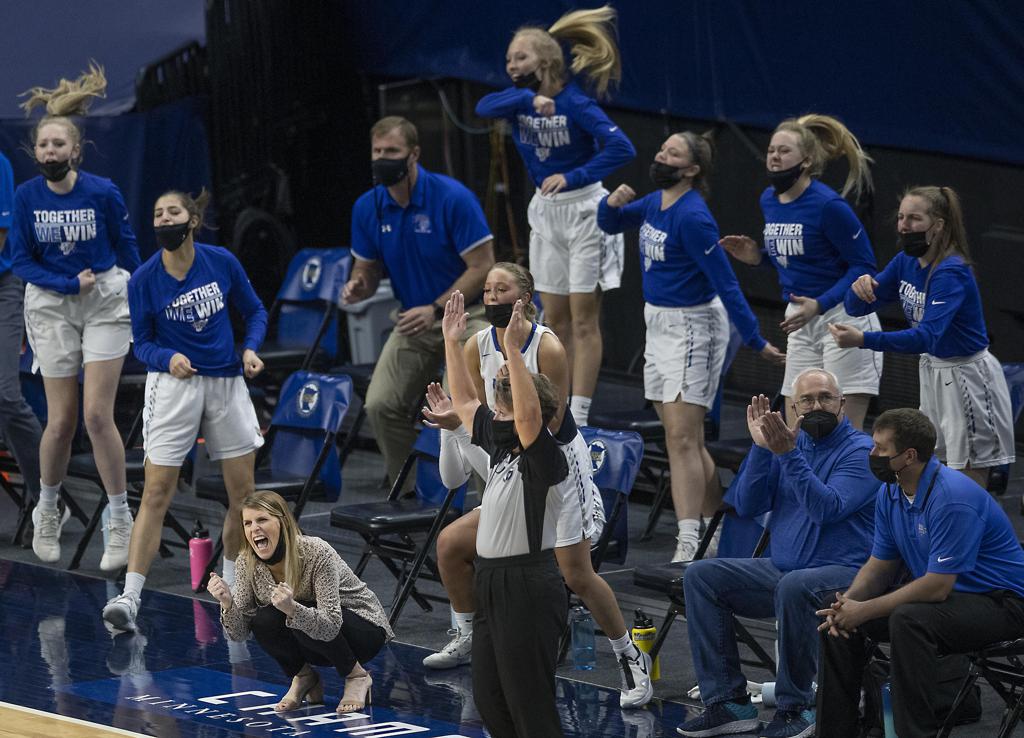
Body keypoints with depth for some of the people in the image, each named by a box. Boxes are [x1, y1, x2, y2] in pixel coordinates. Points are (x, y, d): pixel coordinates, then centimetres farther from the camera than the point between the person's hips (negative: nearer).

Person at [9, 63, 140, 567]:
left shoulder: (103, 193, -12)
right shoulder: (26, 196, -8)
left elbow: (126, 247, 3)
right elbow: (20, 260, -4)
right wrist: (70, 284, -16)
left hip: (105, 303, -1)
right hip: (51, 308, 2)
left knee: (97, 415, -9)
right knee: (61, 421, 1)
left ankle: (120, 520, 3)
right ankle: (47, 511, 26)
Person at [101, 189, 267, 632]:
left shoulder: (222, 262, -3)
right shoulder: (144, 280, -7)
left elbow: (254, 312, 10)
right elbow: (142, 343, 1)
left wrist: (250, 349, -8)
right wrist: (168, 358, -20)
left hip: (227, 384, 2)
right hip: (174, 385, -2)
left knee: (242, 492, 7)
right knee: (156, 492, -10)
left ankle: (232, 585, 26)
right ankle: (129, 598, -12)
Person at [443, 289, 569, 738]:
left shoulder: (545, 458, -13)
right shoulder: (499, 447, 11)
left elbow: (529, 414, -32)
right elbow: (464, 401, 20)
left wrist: (514, 348, -33)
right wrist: (452, 341, 16)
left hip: (528, 587, -9)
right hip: (491, 584, 9)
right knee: (489, 701, 13)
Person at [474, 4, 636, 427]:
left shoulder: (575, 103, -18)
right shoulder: (518, 99, -1)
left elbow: (621, 148, -28)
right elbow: (484, 107, -22)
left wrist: (573, 177, -30)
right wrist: (528, 100, -36)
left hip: (583, 211, -7)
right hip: (545, 212, 7)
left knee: (583, 319, -4)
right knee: (554, 320, 9)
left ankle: (578, 417, -5)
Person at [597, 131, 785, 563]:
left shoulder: (692, 216, -20)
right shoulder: (654, 203, 6)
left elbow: (725, 282, -20)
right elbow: (610, 225, 23)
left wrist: (755, 340, -20)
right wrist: (613, 203, -1)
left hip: (691, 328, -9)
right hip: (659, 324, 9)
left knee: (681, 440, -14)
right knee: (685, 440, 14)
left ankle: (688, 545, -17)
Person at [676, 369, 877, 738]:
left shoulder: (860, 451, -7)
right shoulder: (791, 442, 11)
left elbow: (827, 509, -22)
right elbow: (746, 506, 4)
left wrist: (788, 455, -27)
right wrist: (761, 447, -7)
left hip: (843, 573, -7)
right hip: (781, 568, 7)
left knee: (794, 587, -39)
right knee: (701, 576, -9)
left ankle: (795, 708, -24)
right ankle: (728, 702, -11)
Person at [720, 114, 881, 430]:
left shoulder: (828, 205, -17)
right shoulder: (769, 200, 7)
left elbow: (863, 265, -15)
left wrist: (819, 305, -25)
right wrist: (757, 257, 2)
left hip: (843, 315, -8)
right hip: (801, 323, 8)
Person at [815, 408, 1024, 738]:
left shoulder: (953, 498, -27)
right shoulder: (890, 492, 2)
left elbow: (937, 586, -27)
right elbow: (881, 564, 10)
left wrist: (864, 611, -22)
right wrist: (847, 602, -11)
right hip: (937, 590, 9)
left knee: (908, 620, -35)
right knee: (839, 620, -2)